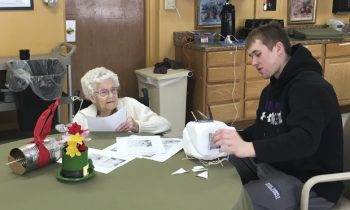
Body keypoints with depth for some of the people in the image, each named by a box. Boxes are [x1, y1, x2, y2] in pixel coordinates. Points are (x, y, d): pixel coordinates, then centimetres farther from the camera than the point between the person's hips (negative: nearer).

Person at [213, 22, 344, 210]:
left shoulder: (311, 87, -19)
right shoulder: (273, 88, 14)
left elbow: (305, 140, -33)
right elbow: (263, 130, 19)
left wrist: (249, 148, -45)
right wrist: (234, 139, -1)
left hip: (309, 183, -9)